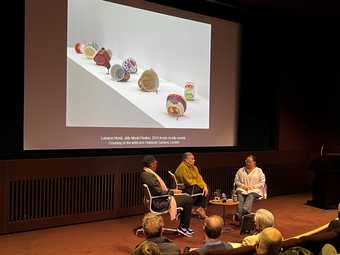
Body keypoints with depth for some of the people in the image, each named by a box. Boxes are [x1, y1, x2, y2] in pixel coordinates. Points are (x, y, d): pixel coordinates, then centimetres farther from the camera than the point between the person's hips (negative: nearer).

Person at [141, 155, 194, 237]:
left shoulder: (146, 173, 8)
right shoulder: (148, 176, -24)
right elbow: (160, 192, -24)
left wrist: (170, 191, 7)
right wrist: (172, 191, -9)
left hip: (158, 199, 11)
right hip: (159, 203, -11)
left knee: (187, 197, 16)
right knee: (188, 200, -8)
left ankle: (183, 226, 21)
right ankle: (183, 227, 6)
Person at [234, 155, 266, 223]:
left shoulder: (259, 171, 12)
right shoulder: (241, 170, 19)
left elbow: (262, 183, 4)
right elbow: (236, 180, 15)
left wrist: (252, 186, -10)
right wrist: (243, 186, -5)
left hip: (254, 190, -2)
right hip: (242, 189, 2)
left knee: (250, 197, -38)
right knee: (240, 198, -33)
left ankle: (239, 215, -62)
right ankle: (240, 217, -55)